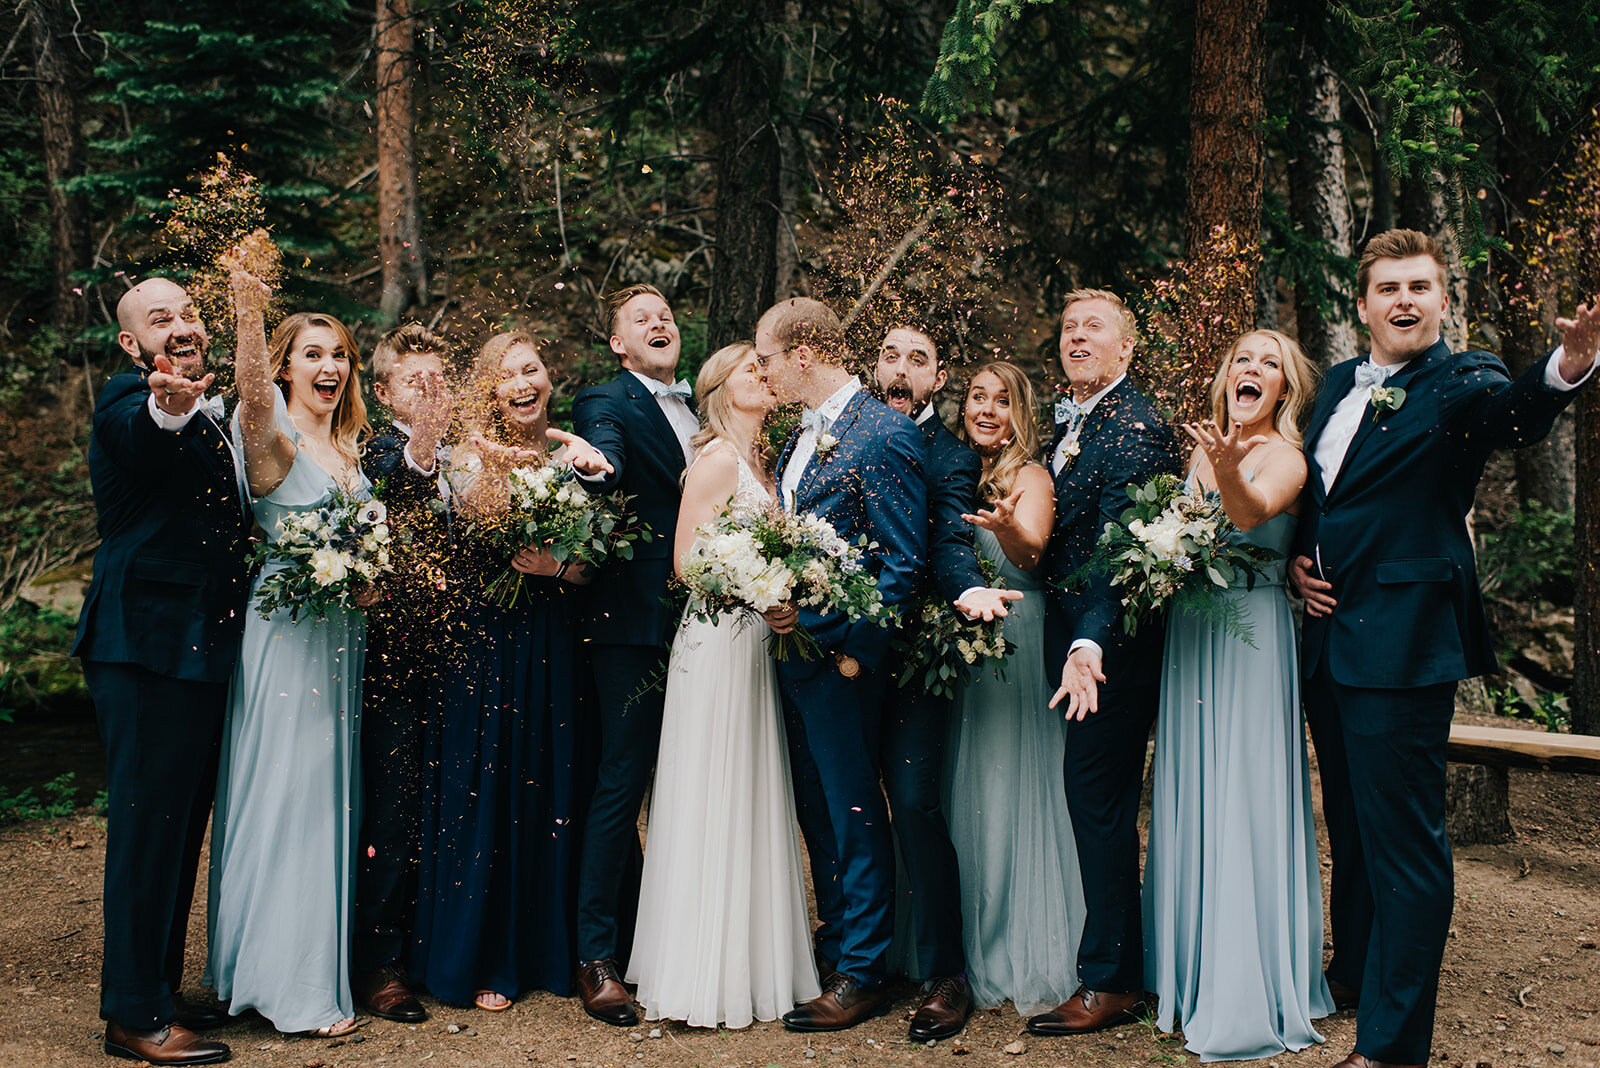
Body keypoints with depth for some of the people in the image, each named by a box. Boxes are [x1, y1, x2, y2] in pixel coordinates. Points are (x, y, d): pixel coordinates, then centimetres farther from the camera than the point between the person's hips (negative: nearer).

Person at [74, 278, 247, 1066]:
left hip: (199, 650, 9)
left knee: (179, 828, 16)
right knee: (147, 825, -3)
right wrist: (166, 404, -58)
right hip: (146, 647, -9)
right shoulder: (127, 407, -11)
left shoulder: (207, 417, 17)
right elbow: (140, 436, -38)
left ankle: (158, 993, 29)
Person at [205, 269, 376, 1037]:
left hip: (343, 635, 8)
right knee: (283, 793, -1)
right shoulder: (273, 436, -8)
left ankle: (319, 966, 26)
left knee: (331, 794, 13)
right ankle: (286, 982, 10)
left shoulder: (348, 448, 14)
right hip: (284, 631, -7)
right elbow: (250, 391, -31)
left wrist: (372, 577, 0)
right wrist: (248, 312, -47)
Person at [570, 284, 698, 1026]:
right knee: (621, 784, -4)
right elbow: (604, 469, -24)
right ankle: (598, 958, 5)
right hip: (636, 620, -6)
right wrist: (596, 468, -46)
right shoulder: (605, 403, -3)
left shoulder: (702, 411, 18)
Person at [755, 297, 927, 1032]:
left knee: (853, 814, 2)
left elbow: (903, 562, -17)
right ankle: (835, 946, 33)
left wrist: (852, 646, -20)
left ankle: (863, 974, 16)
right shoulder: (801, 434, 12)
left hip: (839, 659, -9)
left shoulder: (884, 435, -15)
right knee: (818, 813, 18)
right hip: (792, 651, 9)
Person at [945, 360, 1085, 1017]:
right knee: (961, 794, 9)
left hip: (1014, 648, -6)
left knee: (1007, 789, -2)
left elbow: (1031, 551, -26)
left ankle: (1027, 961, 9)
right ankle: (971, 953, 21)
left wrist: (1007, 527, -47)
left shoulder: (1030, 477, -6)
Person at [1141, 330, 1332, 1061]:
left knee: (1242, 799, -4)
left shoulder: (1284, 457, -6)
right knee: (1188, 800, 11)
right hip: (1189, 634, 6)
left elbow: (1253, 513, -28)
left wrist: (1229, 472, -46)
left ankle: (1249, 996, 6)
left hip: (1250, 636, -6)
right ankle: (1190, 972, 25)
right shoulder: (1202, 449, 12)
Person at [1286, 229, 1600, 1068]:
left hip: (1402, 642, -7)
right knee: (1350, 825, 22)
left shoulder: (1460, 381, -8)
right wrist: (1298, 559, 5)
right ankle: (1354, 974, 40)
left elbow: (1514, 409, -33)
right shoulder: (1338, 384, 12)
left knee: (1403, 837, -4)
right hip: (1329, 636, 7)